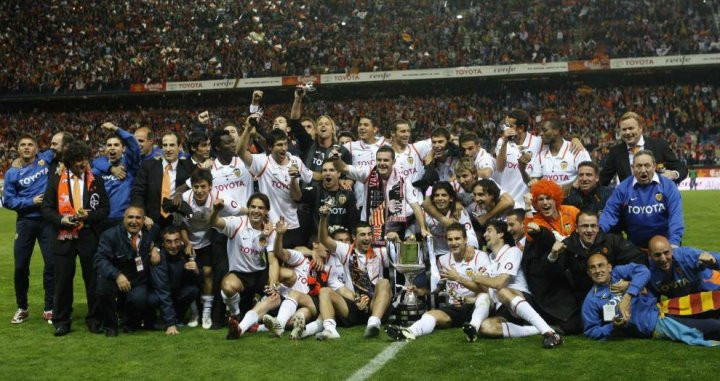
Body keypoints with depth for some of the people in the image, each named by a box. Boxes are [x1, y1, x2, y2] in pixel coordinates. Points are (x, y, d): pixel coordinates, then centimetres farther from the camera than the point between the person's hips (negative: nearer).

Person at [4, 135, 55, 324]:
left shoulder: (46, 159, 3)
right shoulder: (12, 173, 3)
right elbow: (8, 200, -1)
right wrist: (31, 201, -11)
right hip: (25, 222, 1)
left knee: (51, 263, 0)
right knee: (21, 266, 5)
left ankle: (49, 309, 10)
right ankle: (22, 308, 21)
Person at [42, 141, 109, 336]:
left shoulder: (96, 181, 6)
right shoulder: (56, 181, 5)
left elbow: (105, 208, 5)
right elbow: (46, 209, 3)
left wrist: (89, 215, -12)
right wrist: (61, 220, -14)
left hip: (89, 237, 0)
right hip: (63, 237, 0)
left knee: (93, 279, 4)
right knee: (63, 280, 4)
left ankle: (94, 319, 16)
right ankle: (61, 321, 15)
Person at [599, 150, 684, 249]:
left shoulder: (668, 186, -6)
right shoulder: (623, 188, -2)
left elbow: (675, 215, -13)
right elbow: (610, 212, -5)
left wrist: (674, 242, -26)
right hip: (634, 247, 1)